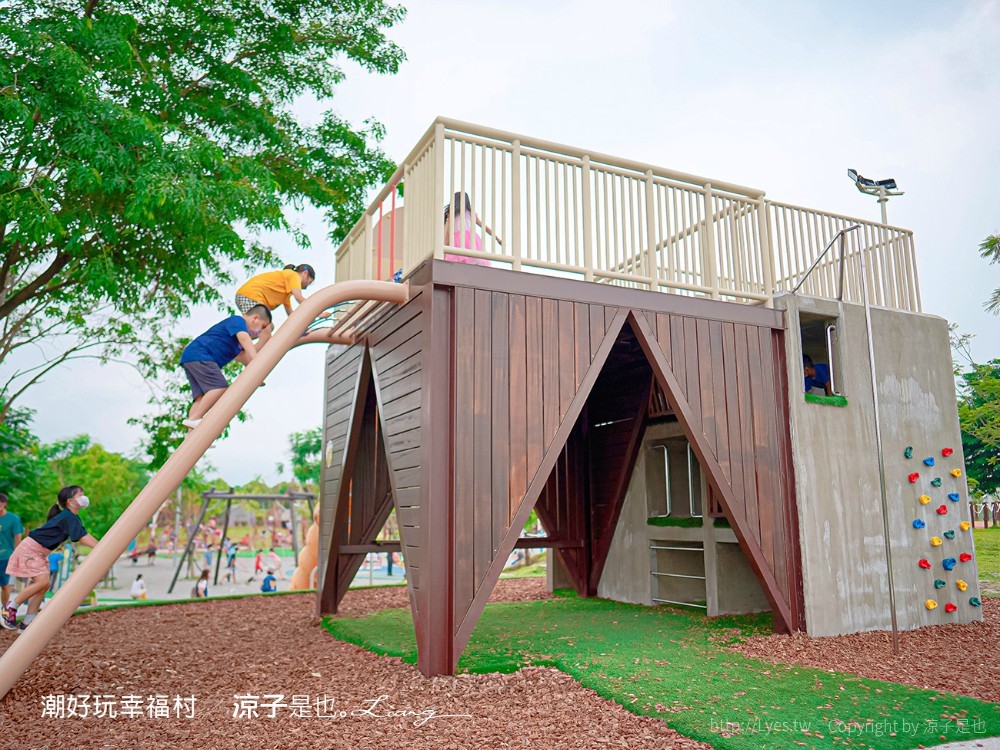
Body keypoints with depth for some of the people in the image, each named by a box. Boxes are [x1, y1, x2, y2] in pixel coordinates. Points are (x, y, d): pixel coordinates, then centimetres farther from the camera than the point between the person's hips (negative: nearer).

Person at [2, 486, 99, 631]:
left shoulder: (71, 517, 9)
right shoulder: (68, 517, -21)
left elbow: (85, 536, 11)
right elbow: (82, 538, -28)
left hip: (40, 552, 10)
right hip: (30, 548, -10)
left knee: (44, 585, 4)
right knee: (41, 581, -18)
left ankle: (27, 623, 9)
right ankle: (10, 606, 0)